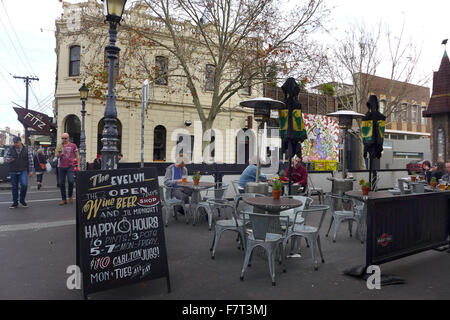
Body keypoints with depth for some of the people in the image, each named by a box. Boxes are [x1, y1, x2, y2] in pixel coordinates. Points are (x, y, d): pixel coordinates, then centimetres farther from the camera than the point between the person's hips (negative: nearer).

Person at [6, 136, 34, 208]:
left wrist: (30, 171, 0)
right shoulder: (10, 149, 4)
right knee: (14, 187, 8)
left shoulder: (26, 150, 1)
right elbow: (6, 157, 11)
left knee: (24, 184, -19)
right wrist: (9, 160, -14)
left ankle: (22, 199, 4)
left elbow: (30, 161, 3)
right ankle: (15, 202, 21)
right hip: (13, 172, 2)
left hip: (23, 171, -2)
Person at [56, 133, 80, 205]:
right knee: (62, 183, 4)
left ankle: (70, 196, 7)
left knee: (70, 181, -16)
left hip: (70, 166, -3)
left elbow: (77, 156, 6)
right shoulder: (60, 146, 11)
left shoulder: (73, 145, 4)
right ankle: (64, 199, 12)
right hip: (61, 167, 3)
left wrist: (78, 165, 0)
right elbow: (57, 156, 13)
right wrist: (59, 154, -11)